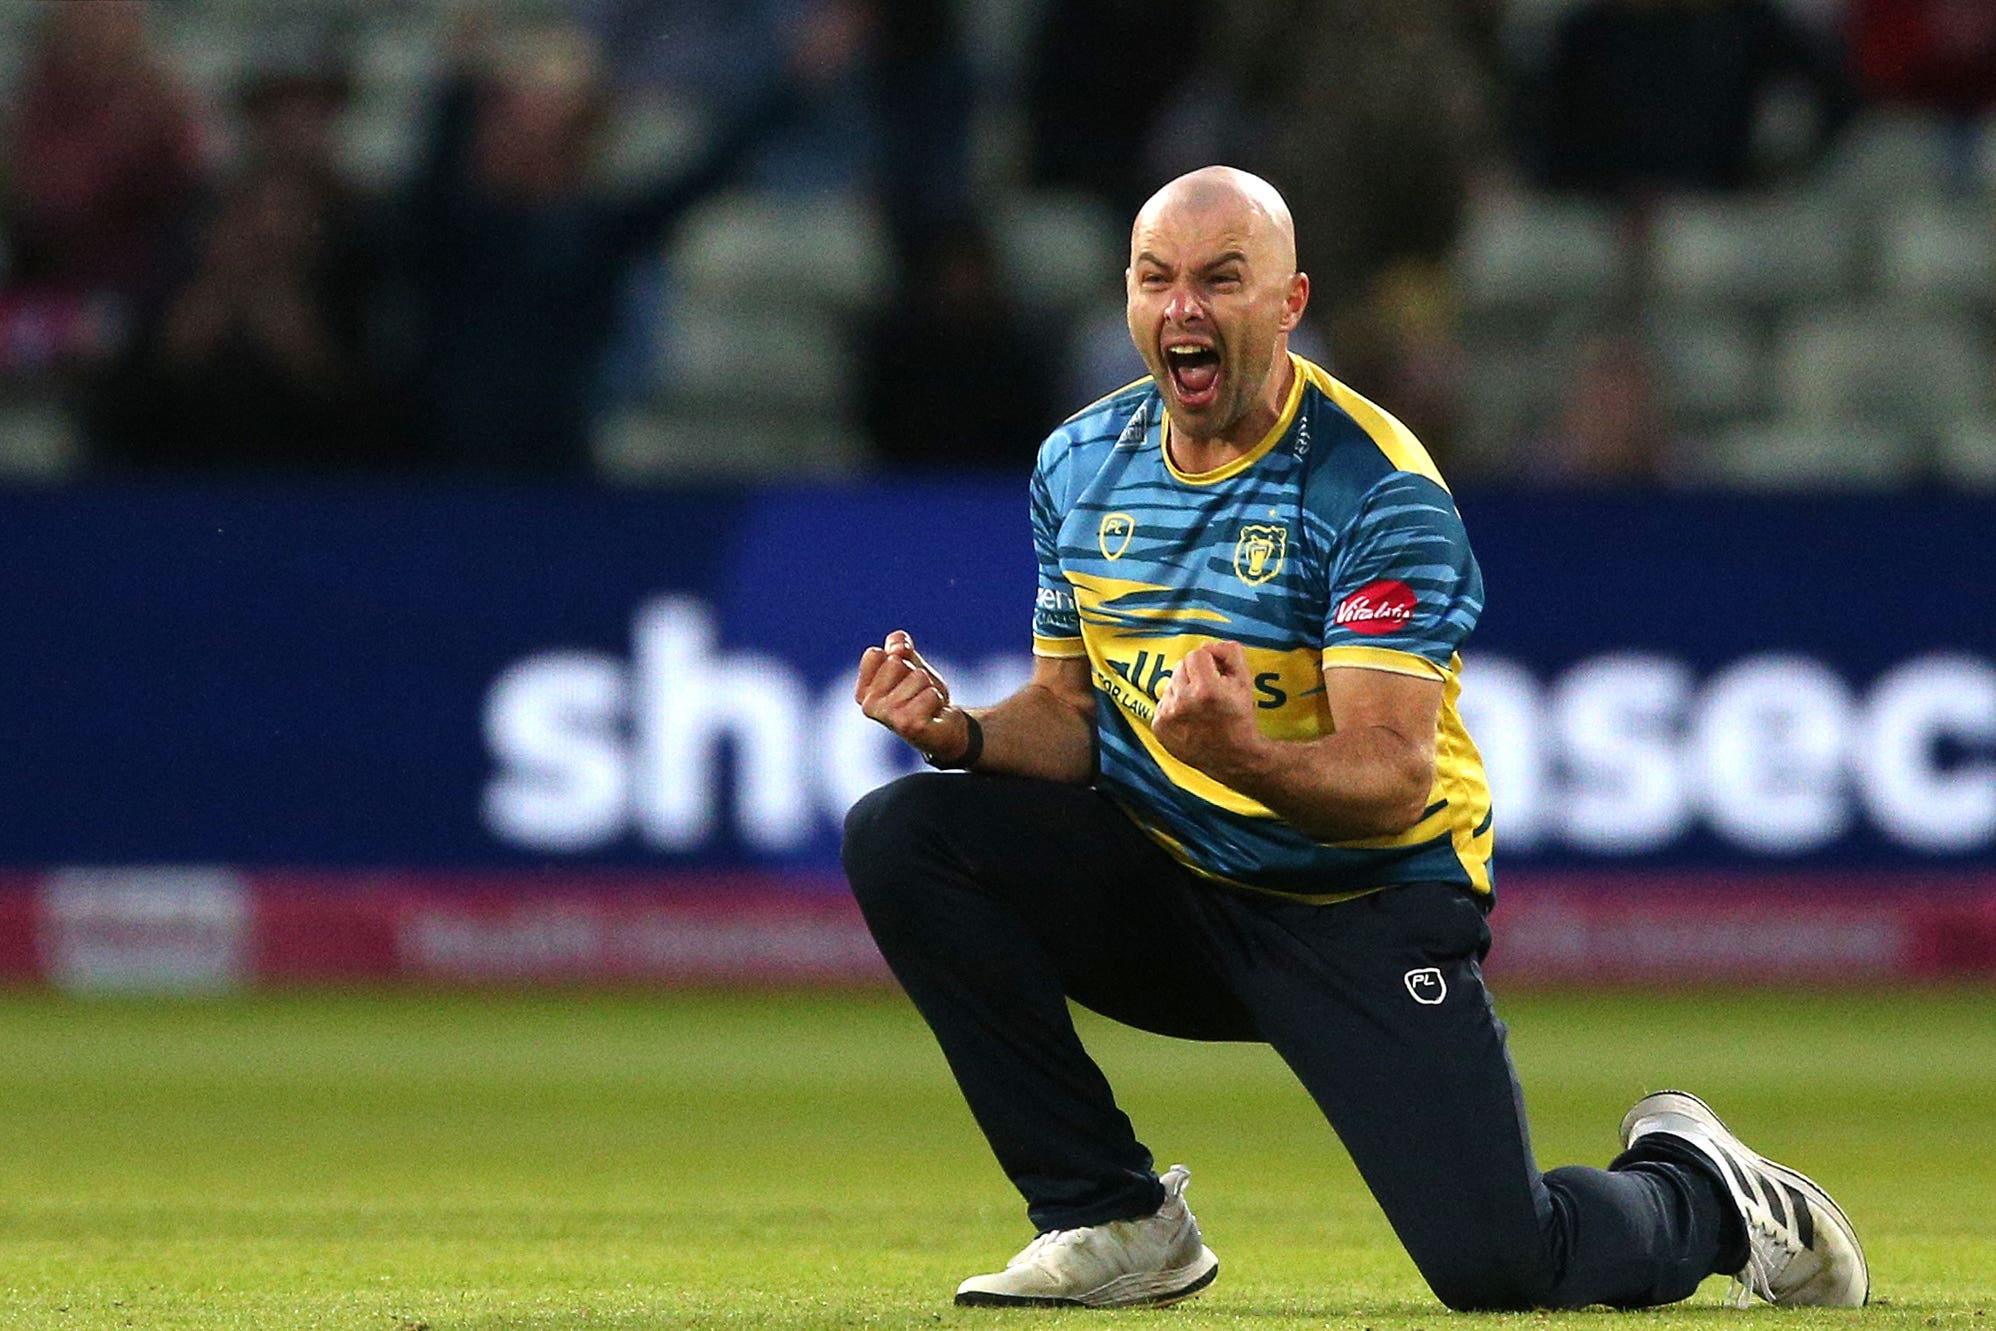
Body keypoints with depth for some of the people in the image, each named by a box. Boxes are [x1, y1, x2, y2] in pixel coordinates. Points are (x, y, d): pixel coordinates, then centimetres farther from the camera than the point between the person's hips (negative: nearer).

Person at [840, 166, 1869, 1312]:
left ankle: (1695, 1192, 17)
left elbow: (1395, 778, -23)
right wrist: (961, 733, -12)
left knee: (1493, 1264, -21)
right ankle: (1116, 1220, -8)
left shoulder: (1377, 489, -16)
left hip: (1362, 912, -5)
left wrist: (1245, 758, -45)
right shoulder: (1082, 463, 3)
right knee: (902, 834, -18)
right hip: (1162, 885, 6)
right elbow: (1069, 713, 11)